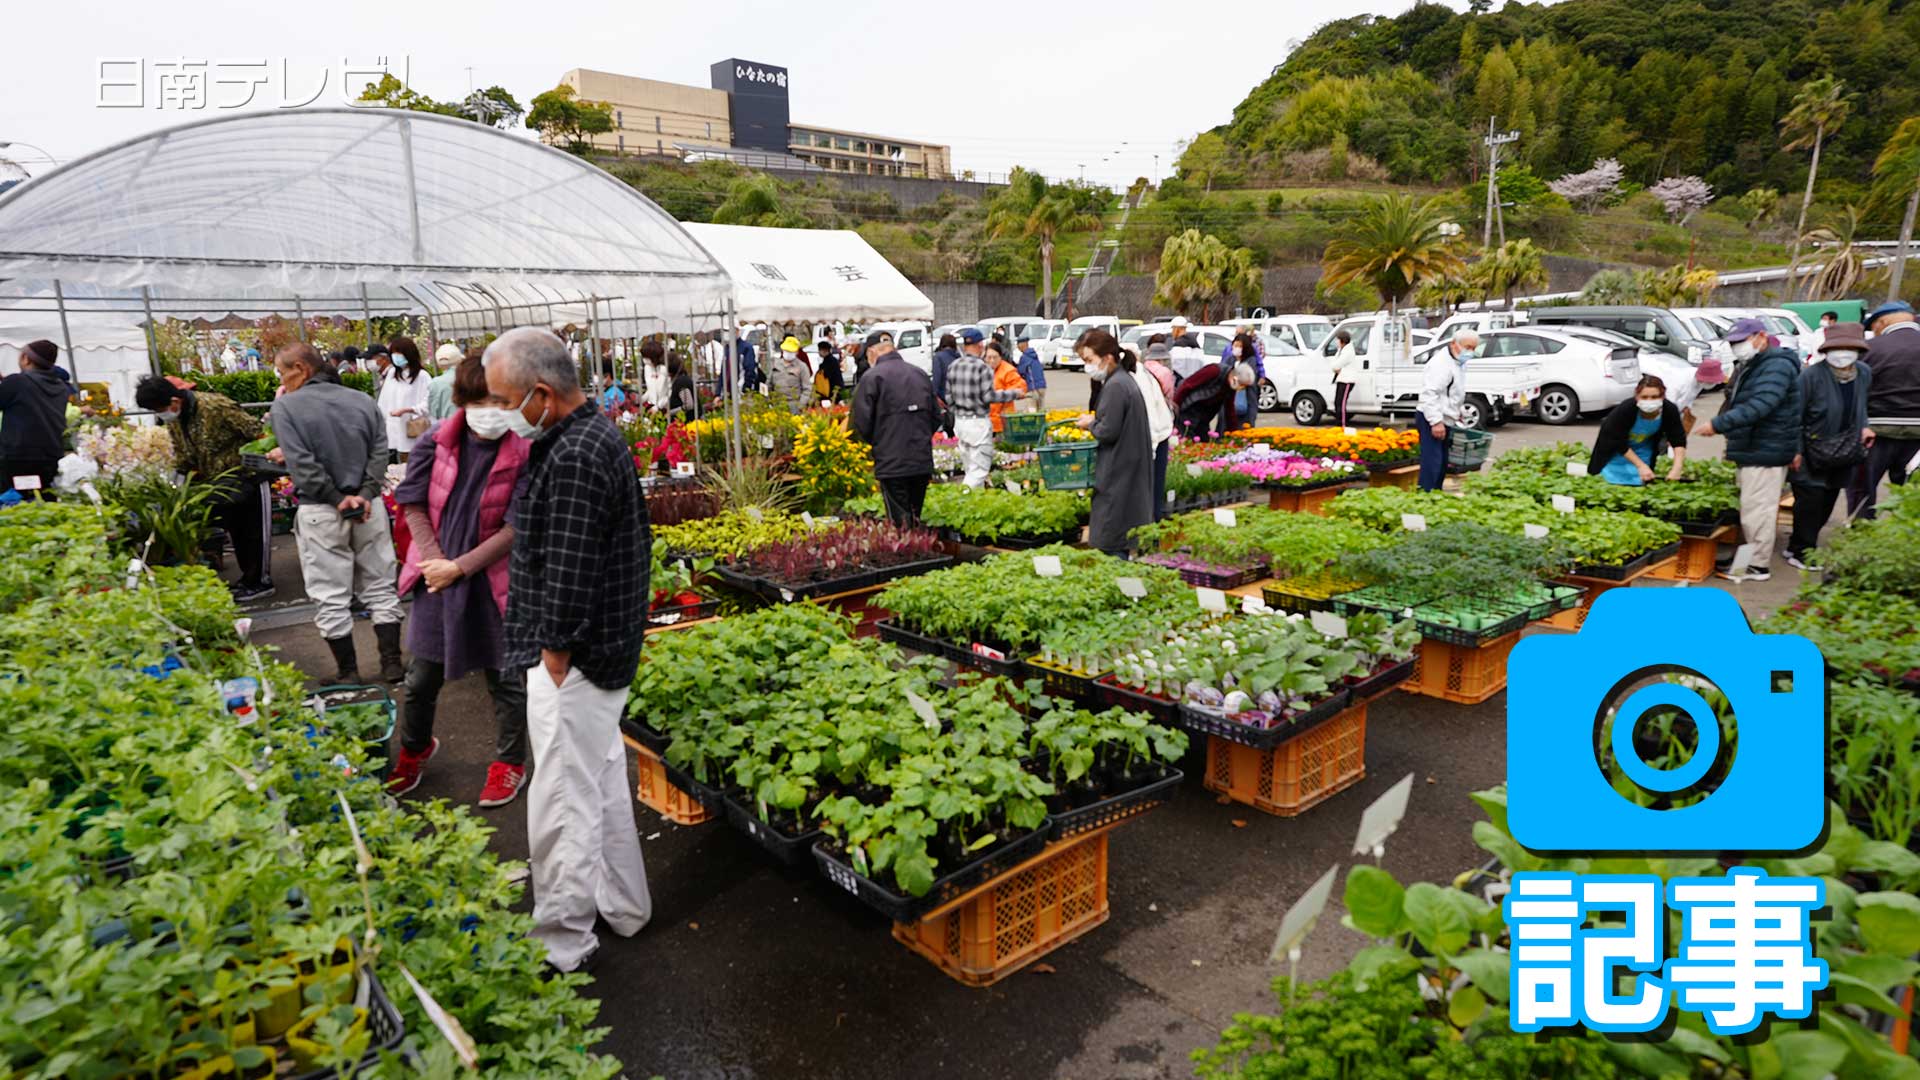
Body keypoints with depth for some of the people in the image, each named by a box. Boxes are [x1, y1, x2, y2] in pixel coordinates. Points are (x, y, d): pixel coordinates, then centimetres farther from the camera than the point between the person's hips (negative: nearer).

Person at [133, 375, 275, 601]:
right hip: (216, 482, 8)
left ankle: (258, 582, 6)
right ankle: (249, 577, 24)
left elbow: (255, 431, -22)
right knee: (234, 530, 14)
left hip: (245, 474, -8)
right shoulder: (173, 420, 2)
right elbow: (183, 457, 12)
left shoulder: (215, 406, -24)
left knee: (253, 530, -1)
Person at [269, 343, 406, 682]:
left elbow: (302, 464, -15)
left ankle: (348, 673, 12)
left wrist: (337, 499, -9)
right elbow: (380, 452, -2)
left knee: (330, 598, 6)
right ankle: (392, 665, 13)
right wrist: (366, 494, -8)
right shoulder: (362, 400, 5)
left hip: (320, 513, -3)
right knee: (380, 589, 11)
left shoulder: (286, 406, -6)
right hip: (368, 508, 4)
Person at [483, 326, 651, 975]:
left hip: (572, 659, -11)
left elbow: (567, 577, -24)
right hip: (606, 652, 11)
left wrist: (554, 659, -17)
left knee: (563, 804, 2)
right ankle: (623, 907, 37)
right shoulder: (598, 433, 11)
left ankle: (562, 944, 17)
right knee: (604, 783, 21)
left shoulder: (573, 459, -23)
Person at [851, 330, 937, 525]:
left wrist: (875, 443, 10)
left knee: (900, 524, -2)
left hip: (891, 463, -5)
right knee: (916, 521, 16)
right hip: (923, 461, 6)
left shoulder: (871, 377, -7)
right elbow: (936, 416, 15)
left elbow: (862, 423, -8)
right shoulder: (921, 374, 11)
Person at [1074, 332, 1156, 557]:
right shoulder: (1126, 380, 14)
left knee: (1111, 545, -5)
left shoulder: (1115, 386, -17)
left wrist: (1090, 424, -2)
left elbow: (1108, 431, -19)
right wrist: (1095, 422, 9)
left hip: (1118, 472, -10)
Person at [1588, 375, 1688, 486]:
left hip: (1643, 447, 3)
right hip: (1615, 448, -3)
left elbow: (1679, 441, -22)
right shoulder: (1624, 410, -38)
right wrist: (1641, 466, -27)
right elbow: (1620, 444, -26)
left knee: (1639, 480, 0)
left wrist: (1677, 468, -33)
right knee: (1615, 478, -4)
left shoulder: (1670, 410, -29)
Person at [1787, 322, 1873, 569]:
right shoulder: (1812, 375, -19)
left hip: (1843, 456, 7)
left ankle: (1799, 545, 27)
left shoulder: (1864, 373, 0)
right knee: (1810, 501, -5)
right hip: (1811, 454, -6)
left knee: (1827, 502, 13)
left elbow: (1862, 405, 19)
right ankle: (1802, 552, 8)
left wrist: (1864, 426, 1)